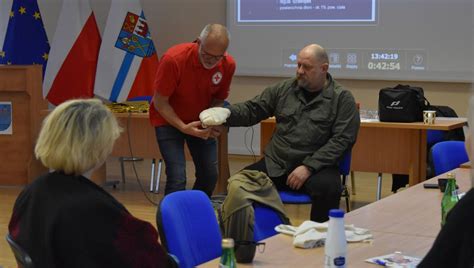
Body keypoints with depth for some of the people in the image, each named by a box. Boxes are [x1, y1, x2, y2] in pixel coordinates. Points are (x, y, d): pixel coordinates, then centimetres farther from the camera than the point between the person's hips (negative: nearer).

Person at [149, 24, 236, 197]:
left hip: (200, 122, 5)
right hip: (169, 120, -4)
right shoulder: (173, 59, -29)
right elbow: (160, 102, -19)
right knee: (177, 177, -17)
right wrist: (183, 127, -30)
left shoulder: (228, 65, -16)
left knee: (210, 175, 3)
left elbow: (218, 99, 0)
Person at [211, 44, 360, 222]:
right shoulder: (284, 89, 11)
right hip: (275, 164, 3)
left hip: (316, 166, -3)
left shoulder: (342, 98, 1)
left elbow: (342, 139, -7)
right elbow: (252, 110, 14)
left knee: (328, 188, -35)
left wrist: (308, 167, -15)